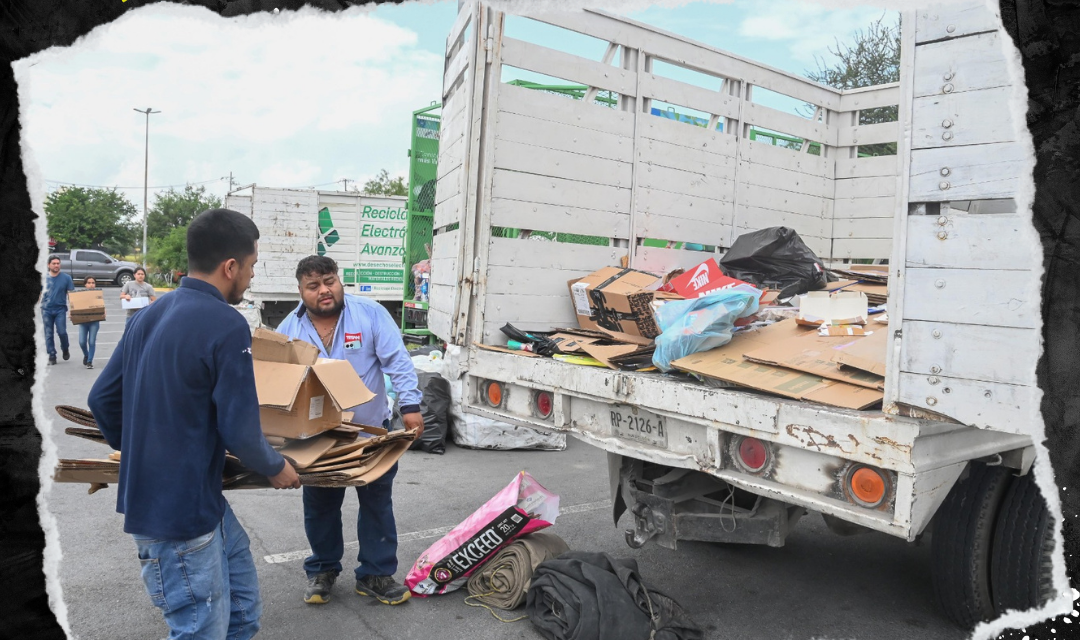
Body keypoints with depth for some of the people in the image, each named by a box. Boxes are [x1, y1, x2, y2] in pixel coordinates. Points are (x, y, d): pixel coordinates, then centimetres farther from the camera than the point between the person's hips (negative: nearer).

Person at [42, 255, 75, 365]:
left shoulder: (66, 278, 0)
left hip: (60, 309, -2)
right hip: (46, 310, 2)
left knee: (62, 332, -8)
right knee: (48, 334, 3)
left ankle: (65, 350, 20)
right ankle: (52, 356, 12)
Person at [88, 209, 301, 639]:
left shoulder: (149, 315, 5)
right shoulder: (226, 325, -20)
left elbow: (102, 398, 12)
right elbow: (240, 430, -19)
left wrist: (135, 452, 28)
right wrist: (276, 468, 1)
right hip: (180, 513, -9)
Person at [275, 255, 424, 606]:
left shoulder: (370, 313, -12)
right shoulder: (289, 329, -5)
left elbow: (398, 363, -13)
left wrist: (411, 406, -20)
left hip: (371, 430, -1)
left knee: (377, 503, 10)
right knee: (320, 506, 16)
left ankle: (375, 573, 26)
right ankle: (322, 570, 37)